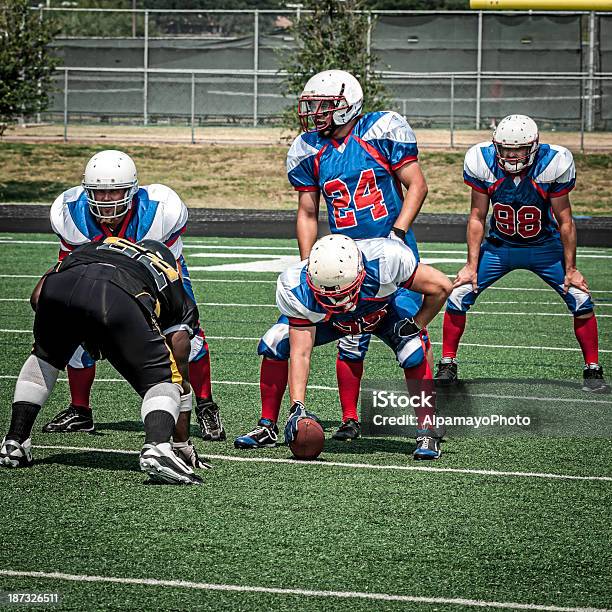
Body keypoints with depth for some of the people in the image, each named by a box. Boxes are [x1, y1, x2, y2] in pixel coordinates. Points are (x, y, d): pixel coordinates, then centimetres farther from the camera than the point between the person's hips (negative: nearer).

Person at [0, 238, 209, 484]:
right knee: (164, 381, 14)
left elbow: (38, 297, 30)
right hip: (118, 299, -3)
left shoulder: (94, 245, 44)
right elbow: (180, 374, 36)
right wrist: (183, 444, 44)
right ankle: (157, 445, -14)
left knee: (44, 358, 35)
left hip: (60, 287, 3)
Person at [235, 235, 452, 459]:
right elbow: (300, 354, -34)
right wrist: (297, 408, -42)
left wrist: (416, 327, -30)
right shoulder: (298, 291, -38)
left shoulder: (385, 260, -44)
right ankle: (267, 427, 2)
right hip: (333, 321, 2)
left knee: (414, 354, -30)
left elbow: (441, 287, -30)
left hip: (386, 306, -2)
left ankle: (427, 433, -16)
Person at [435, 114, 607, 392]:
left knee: (581, 300, -11)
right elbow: (477, 218, -10)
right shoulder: (483, 163, -22)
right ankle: (447, 365, 8)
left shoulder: (553, 164, -25)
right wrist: (472, 265, -11)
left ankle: (593, 369, 6)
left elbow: (564, 221, -14)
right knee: (459, 295, -10)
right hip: (499, 247, 1)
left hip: (544, 248, -1)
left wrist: (570, 269, -11)